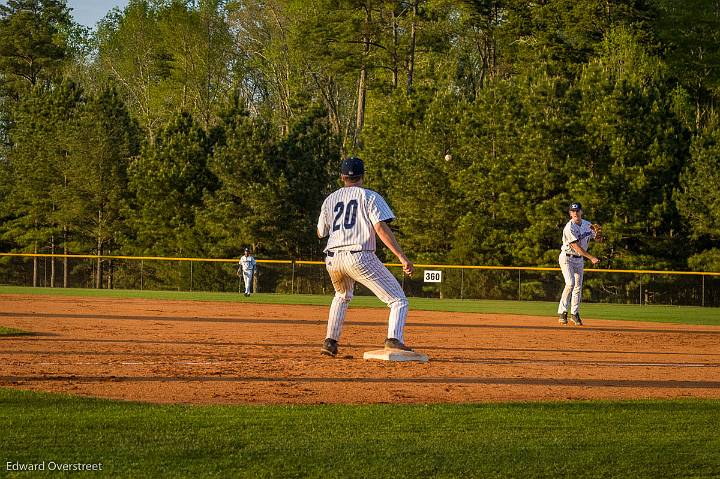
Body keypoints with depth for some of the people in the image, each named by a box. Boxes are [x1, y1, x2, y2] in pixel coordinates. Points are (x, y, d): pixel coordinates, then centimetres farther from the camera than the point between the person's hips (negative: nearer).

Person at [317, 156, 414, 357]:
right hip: (359, 256, -5)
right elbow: (381, 228, -10)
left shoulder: (330, 199, 18)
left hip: (333, 260, 5)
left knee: (342, 296, 35)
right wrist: (402, 257, -15)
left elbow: (320, 233, 28)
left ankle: (330, 341, 26)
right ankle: (393, 339, -29)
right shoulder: (370, 197, 4)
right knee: (398, 300, -3)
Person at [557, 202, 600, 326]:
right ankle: (563, 312, -16)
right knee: (570, 283, -20)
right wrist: (591, 258, -31)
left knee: (578, 286, 5)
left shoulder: (587, 224, 2)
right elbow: (576, 247, -26)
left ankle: (574, 314, 14)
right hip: (567, 258, -6)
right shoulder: (569, 228, -21)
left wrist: (597, 231, -14)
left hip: (579, 259, 6)